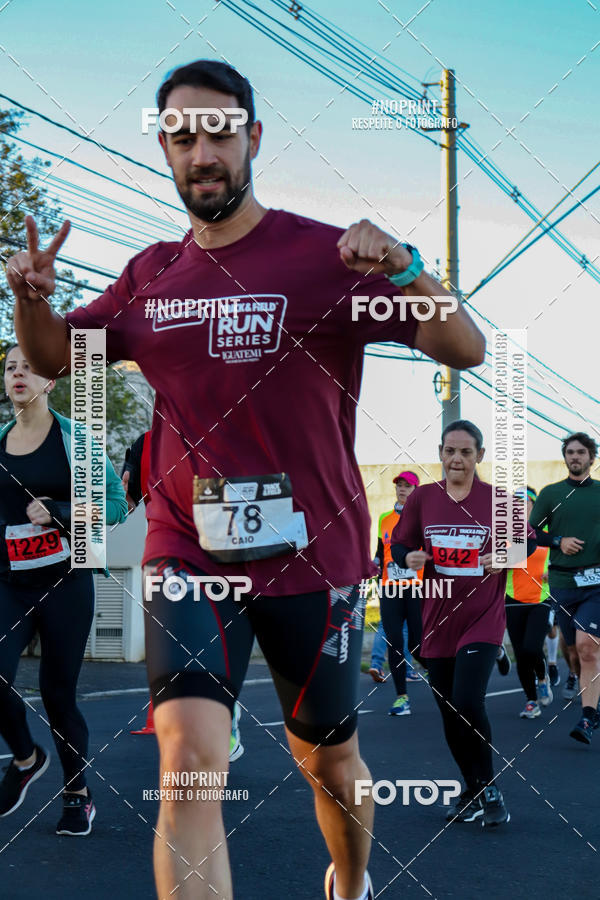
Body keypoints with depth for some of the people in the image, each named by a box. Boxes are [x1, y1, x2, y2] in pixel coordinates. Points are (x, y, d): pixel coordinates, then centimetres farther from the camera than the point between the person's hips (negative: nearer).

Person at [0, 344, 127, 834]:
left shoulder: (74, 437, -4)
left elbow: (116, 504, -5)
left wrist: (59, 513, -17)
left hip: (65, 582, -3)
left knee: (58, 691, 0)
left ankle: (79, 793, 22)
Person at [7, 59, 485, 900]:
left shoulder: (323, 256, -8)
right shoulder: (151, 275, 7)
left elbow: (465, 350, -15)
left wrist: (403, 269, -34)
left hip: (312, 554, -1)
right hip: (188, 553, 2)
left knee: (329, 759, 18)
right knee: (191, 755, -21)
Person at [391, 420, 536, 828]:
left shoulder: (497, 499, -3)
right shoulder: (423, 497, 2)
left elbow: (528, 541, 6)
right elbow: (398, 543, 9)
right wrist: (409, 556, -14)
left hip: (483, 618, -3)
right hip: (438, 621, 3)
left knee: (467, 702, -19)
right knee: (450, 713, 9)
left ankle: (489, 787, 3)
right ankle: (472, 792, 29)